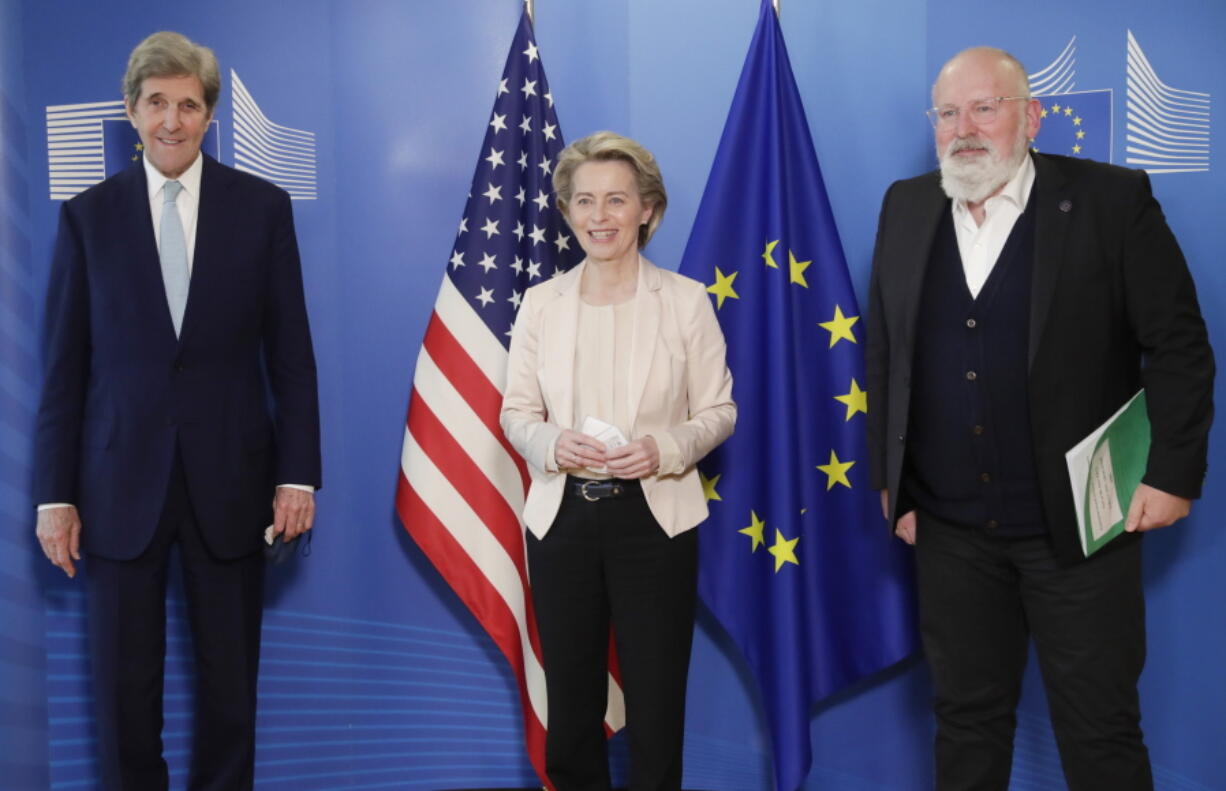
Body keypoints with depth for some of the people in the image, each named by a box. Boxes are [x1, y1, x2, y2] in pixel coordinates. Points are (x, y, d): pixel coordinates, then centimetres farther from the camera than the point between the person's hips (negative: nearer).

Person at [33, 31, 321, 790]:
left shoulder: (263, 207, 1)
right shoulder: (88, 216, 2)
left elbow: (291, 354, 1)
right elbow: (64, 366, 2)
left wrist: (298, 474, -3)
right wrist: (55, 494, -1)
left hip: (230, 480, 0)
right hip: (121, 481, 0)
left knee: (230, 680, 10)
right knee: (124, 685, 8)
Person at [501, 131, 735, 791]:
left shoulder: (686, 300, -1)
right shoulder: (540, 303, 3)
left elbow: (718, 410, 2)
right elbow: (516, 411, 6)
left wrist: (666, 449, -18)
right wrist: (553, 444, -16)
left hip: (654, 518, -2)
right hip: (562, 518, 2)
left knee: (656, 707, 5)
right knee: (571, 706, 12)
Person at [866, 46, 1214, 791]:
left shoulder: (1112, 199, -7)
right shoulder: (905, 207, 6)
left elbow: (1179, 345, -5)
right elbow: (884, 356, 9)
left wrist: (1174, 475, -9)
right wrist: (890, 482, 7)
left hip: (1079, 525, -3)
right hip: (949, 529, 4)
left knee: (1101, 730, 6)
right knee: (967, 718, 15)